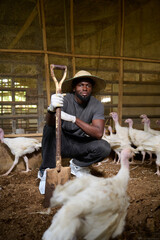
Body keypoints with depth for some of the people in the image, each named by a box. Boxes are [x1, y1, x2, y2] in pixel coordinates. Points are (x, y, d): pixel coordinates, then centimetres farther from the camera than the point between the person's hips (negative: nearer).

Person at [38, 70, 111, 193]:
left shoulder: (97, 105, -12)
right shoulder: (65, 100, -17)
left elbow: (98, 133, -26)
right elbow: (50, 123, -34)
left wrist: (73, 118, -37)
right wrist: (52, 108, -58)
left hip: (81, 145, 2)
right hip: (62, 143, -1)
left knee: (104, 147, -24)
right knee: (49, 128, -30)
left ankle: (77, 165, 5)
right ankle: (46, 170, -14)